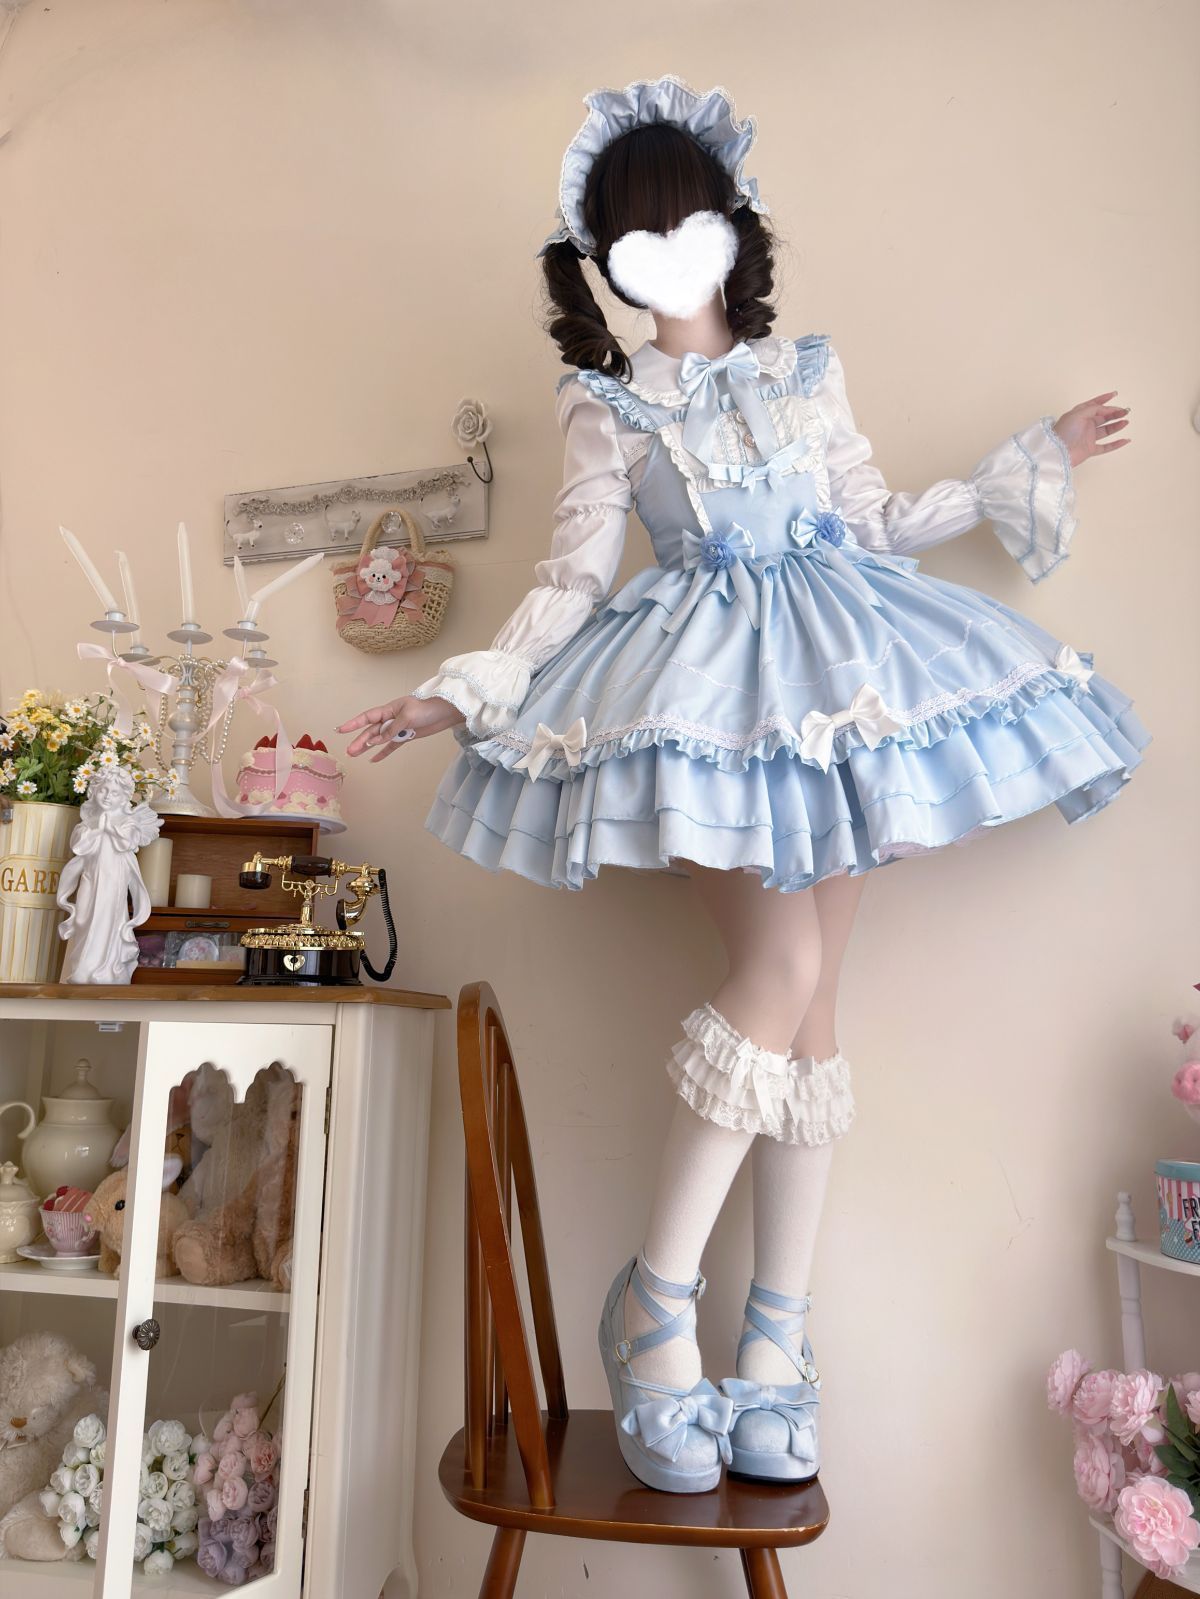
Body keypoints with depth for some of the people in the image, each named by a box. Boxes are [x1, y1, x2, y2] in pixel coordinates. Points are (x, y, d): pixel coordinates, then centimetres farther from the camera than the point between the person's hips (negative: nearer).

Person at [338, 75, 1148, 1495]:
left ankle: (774, 1339, 7)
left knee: (812, 990, -2)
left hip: (838, 671, 3)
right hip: (710, 688, -3)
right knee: (783, 968, -19)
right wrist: (466, 692, -5)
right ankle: (657, 1300, -4)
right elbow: (573, 576, 5)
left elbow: (878, 521, 18)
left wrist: (1027, 464, 20)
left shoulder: (805, 372, 18)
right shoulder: (609, 410, 11)